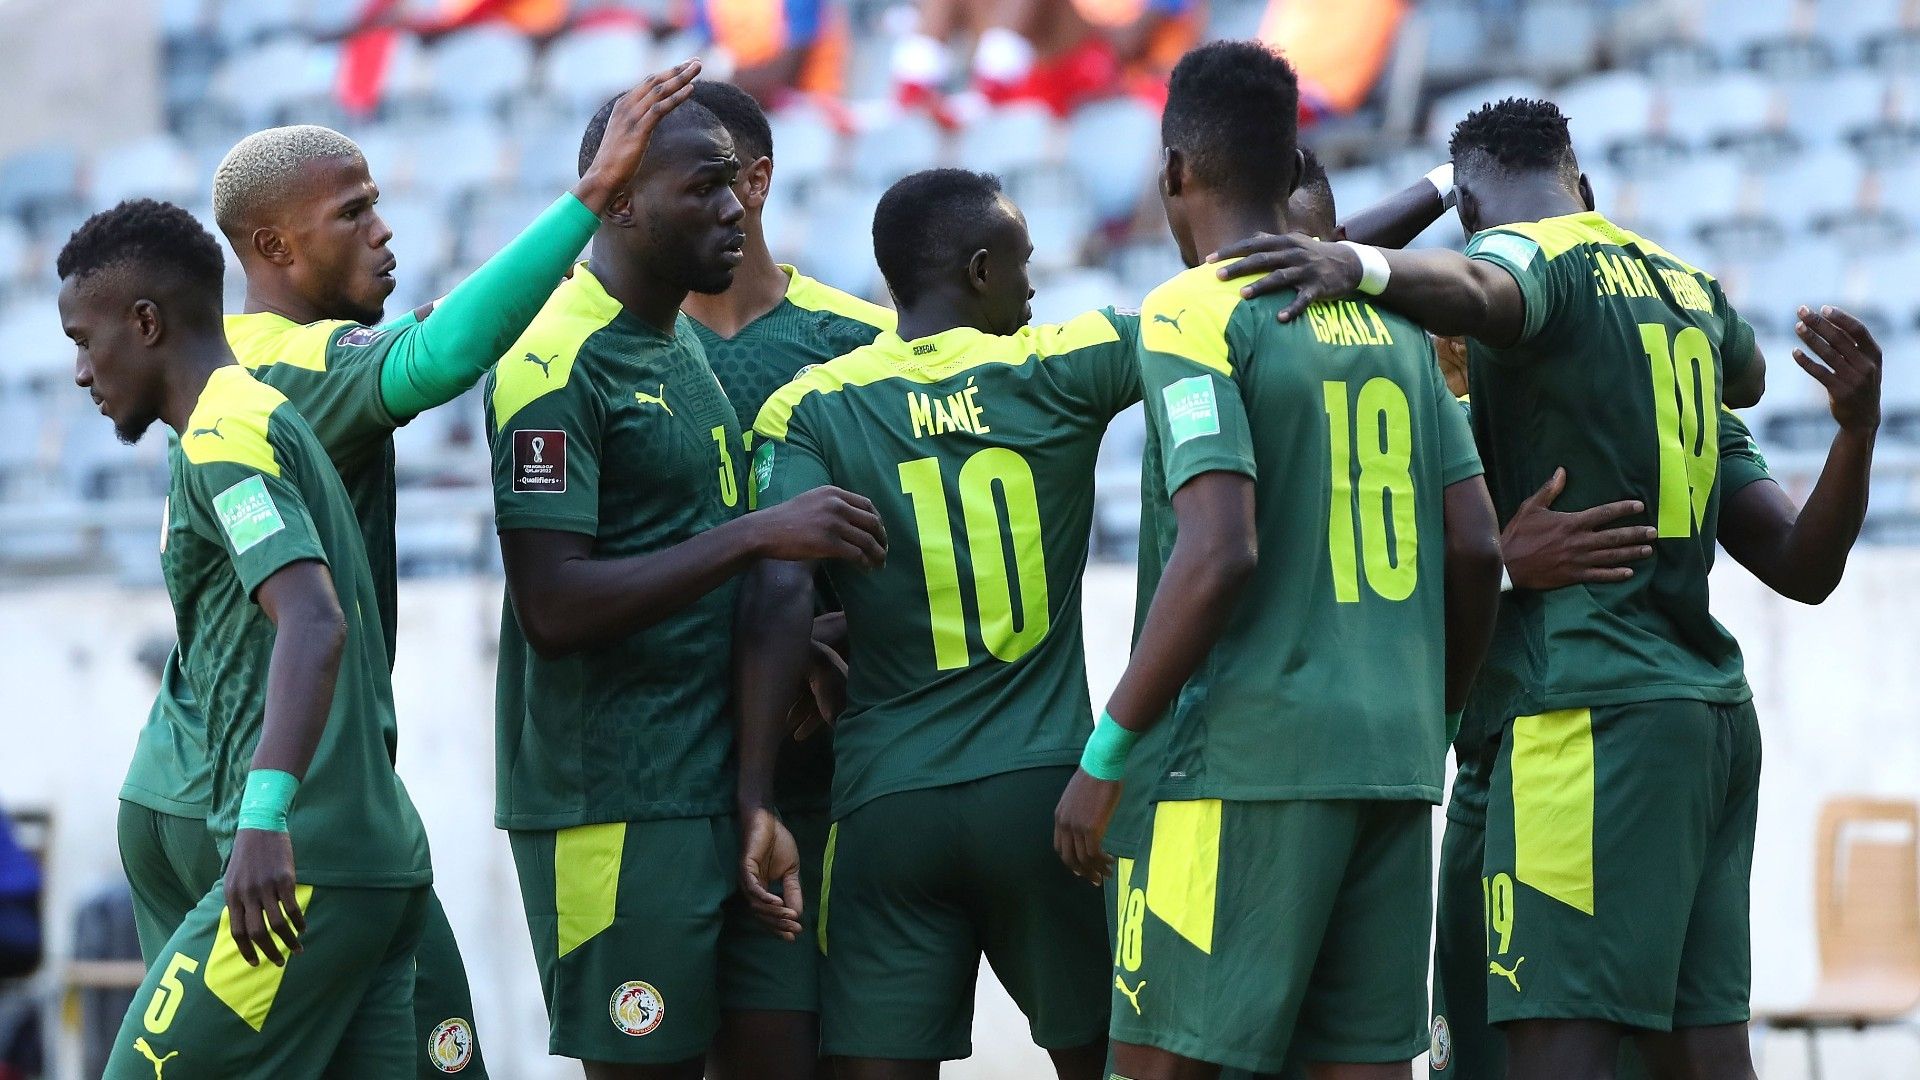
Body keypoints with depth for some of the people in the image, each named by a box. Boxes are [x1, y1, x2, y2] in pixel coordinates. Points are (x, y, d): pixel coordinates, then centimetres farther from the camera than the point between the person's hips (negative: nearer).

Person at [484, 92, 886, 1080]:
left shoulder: (683, 345, 16)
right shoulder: (558, 361, -14)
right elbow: (554, 608, -22)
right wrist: (756, 536, -24)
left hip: (719, 778, 9)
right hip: (614, 803, -9)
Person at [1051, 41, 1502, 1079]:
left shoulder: (1194, 314, -7)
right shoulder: (1393, 318, 14)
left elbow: (1219, 557, -17)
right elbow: (1475, 549, 11)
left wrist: (1104, 757, -12)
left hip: (1251, 759, -7)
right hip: (1393, 762, 7)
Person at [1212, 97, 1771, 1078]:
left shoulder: (1532, 253, -3)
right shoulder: (1688, 283, 19)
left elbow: (1483, 295, -29)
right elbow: (1748, 377, 43)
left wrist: (1364, 266, -42)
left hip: (1595, 712, -8)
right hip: (1714, 703, 8)